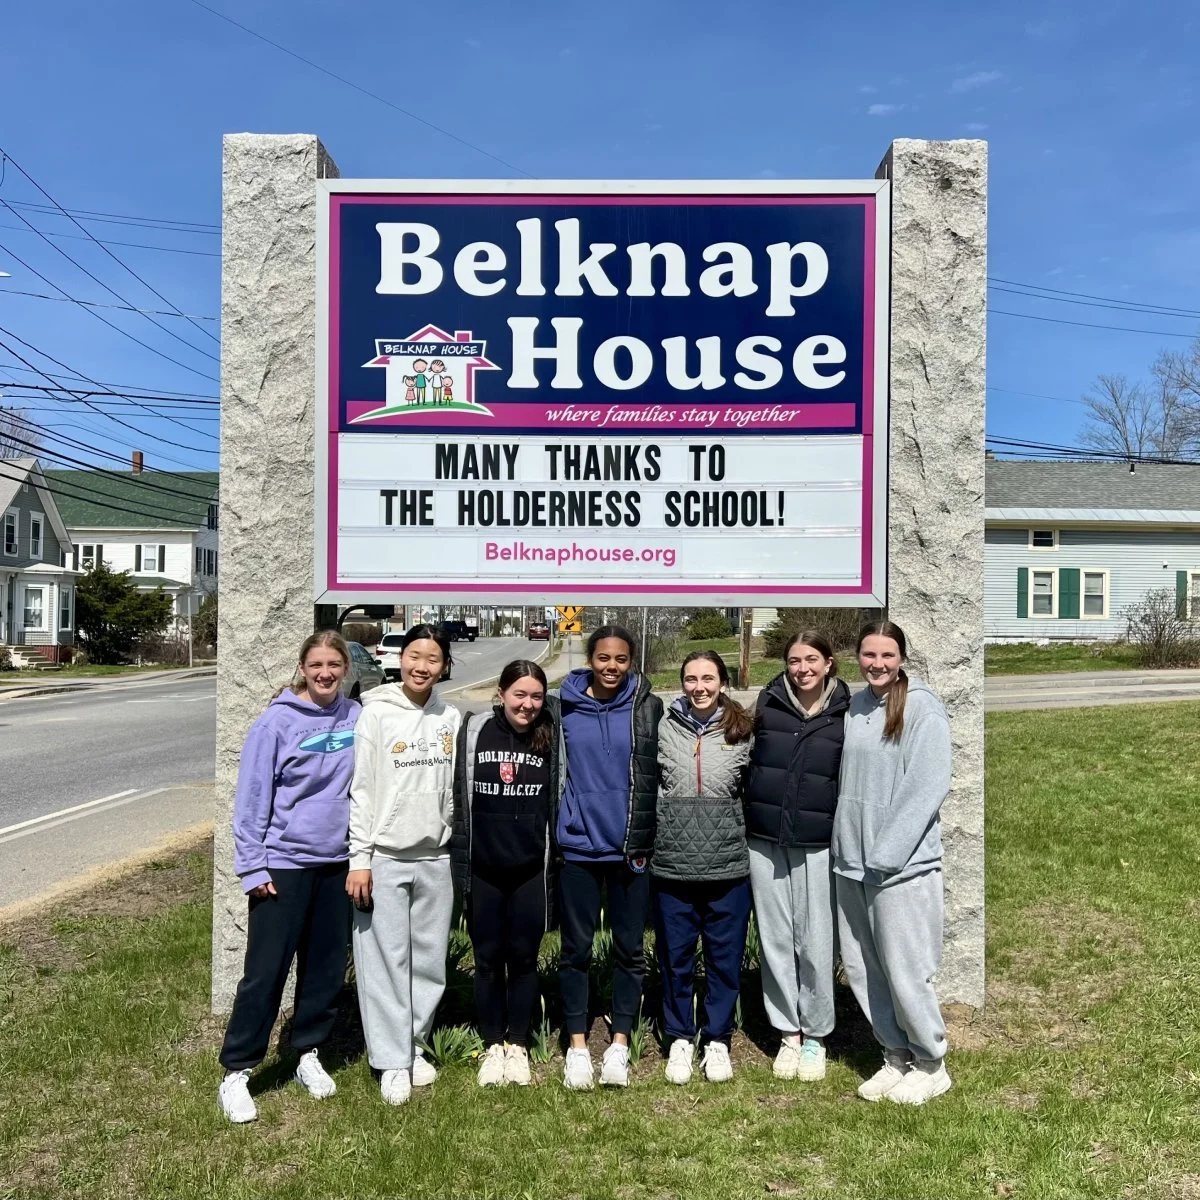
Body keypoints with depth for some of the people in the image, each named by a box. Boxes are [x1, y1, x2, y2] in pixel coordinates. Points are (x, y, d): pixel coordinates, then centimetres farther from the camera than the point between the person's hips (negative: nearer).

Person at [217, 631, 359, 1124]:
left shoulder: (355, 718, 2)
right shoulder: (278, 722, -10)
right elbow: (252, 797, -9)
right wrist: (252, 867, -11)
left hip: (337, 862, 4)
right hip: (283, 864, -4)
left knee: (327, 967, 13)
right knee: (266, 972, 0)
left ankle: (309, 1054, 30)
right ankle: (236, 1073, 13)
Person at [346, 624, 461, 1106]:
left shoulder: (450, 719, 6)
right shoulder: (377, 713, -5)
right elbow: (361, 790, -7)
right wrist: (359, 859, -9)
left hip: (435, 857, 4)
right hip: (384, 857, -3)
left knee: (430, 959, 9)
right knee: (386, 961, 1)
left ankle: (415, 1047, 24)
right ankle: (393, 1062, 11)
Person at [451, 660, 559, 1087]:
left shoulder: (550, 737, -1)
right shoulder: (474, 732, -3)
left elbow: (558, 803, 4)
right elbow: (459, 799, 1)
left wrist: (555, 866, 2)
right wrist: (459, 864, -1)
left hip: (531, 871, 0)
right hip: (483, 871, 0)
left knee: (523, 957, 9)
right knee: (488, 959, 10)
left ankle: (518, 1045, 25)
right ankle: (492, 1045, 25)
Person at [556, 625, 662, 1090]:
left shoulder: (648, 707, -1)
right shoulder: (565, 707, -1)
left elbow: (656, 778, 3)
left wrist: (644, 839, 0)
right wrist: (553, 834, 5)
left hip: (630, 849, 0)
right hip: (578, 847, 0)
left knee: (629, 947, 9)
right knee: (576, 947, 8)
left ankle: (620, 1042, 24)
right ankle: (577, 1043, 22)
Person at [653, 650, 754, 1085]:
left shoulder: (742, 732, 1)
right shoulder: (664, 729, 0)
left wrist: (746, 839, 8)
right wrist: (647, 838, 7)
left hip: (728, 865, 0)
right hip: (672, 865, 0)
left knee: (725, 956, 9)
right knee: (675, 955, 10)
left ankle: (717, 1040, 26)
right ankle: (680, 1038, 27)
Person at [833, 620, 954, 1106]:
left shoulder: (922, 707, -10)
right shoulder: (853, 707, 9)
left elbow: (927, 788, -15)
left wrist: (886, 855, -17)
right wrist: (845, 848, 7)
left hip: (902, 864, -6)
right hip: (850, 862, 7)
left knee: (904, 970, 0)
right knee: (860, 968, 13)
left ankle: (931, 1064, 22)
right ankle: (896, 1057, 31)